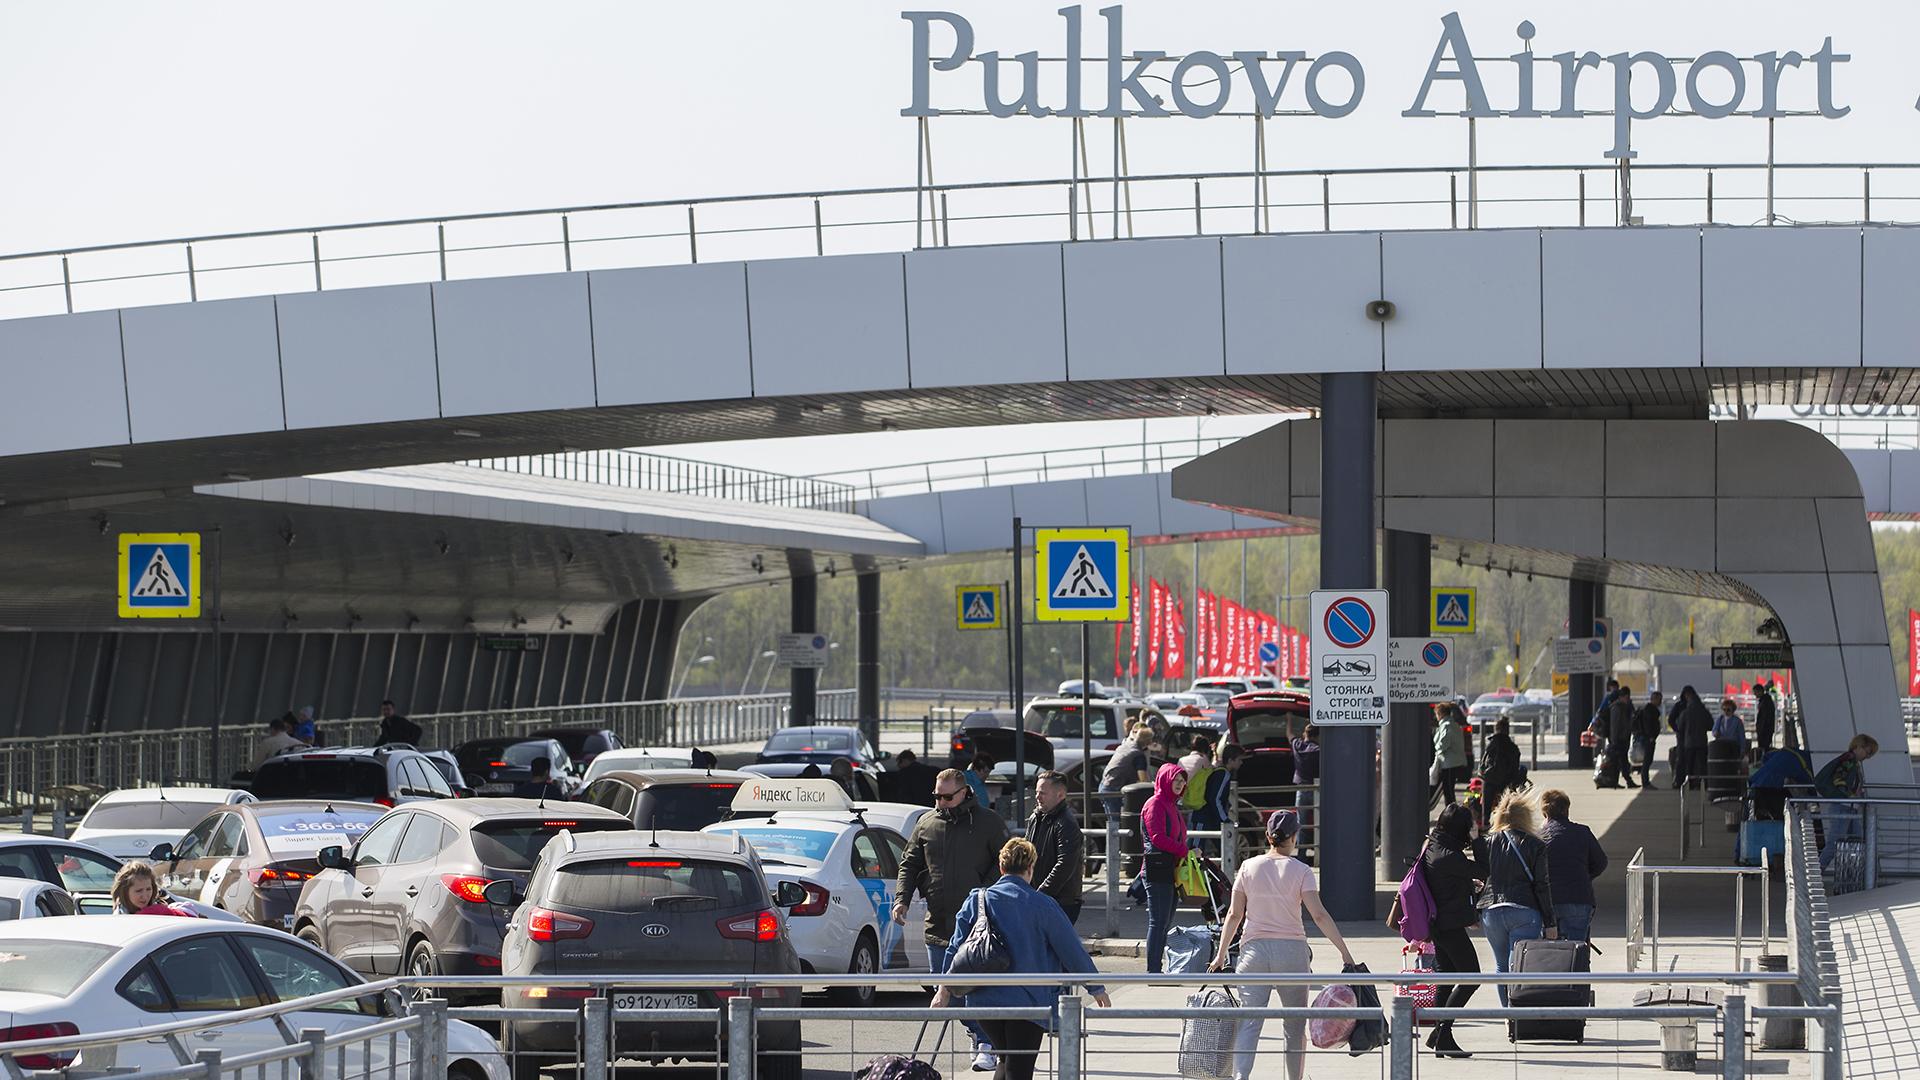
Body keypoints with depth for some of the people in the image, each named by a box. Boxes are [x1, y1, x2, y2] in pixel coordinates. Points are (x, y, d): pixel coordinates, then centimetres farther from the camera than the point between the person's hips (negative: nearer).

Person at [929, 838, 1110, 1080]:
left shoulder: (977, 900, 3)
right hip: (1027, 1001, -3)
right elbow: (1071, 950, 0)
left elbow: (957, 947, 3)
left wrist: (944, 991, 9)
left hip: (983, 999, 3)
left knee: (1006, 1061, 21)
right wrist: (1097, 989, 11)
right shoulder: (1042, 905, -4)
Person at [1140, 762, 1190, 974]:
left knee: (1166, 923, 9)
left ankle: (1156, 969, 12)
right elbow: (1158, 838, -17)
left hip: (1171, 869, 10)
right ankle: (1153, 971, -10)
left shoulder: (1171, 805, 20)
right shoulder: (1155, 805, -9)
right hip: (1158, 871, -10)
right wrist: (1185, 851, -16)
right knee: (1158, 922, -10)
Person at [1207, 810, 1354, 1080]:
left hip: (1254, 948, 1)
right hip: (1291, 950, -1)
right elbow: (1319, 915, -9)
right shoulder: (1301, 871, -2)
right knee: (1295, 1024, 13)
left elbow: (1235, 914, 5)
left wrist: (1221, 954, 12)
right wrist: (1345, 953, -6)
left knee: (1248, 1022, -6)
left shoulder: (1249, 867, 4)